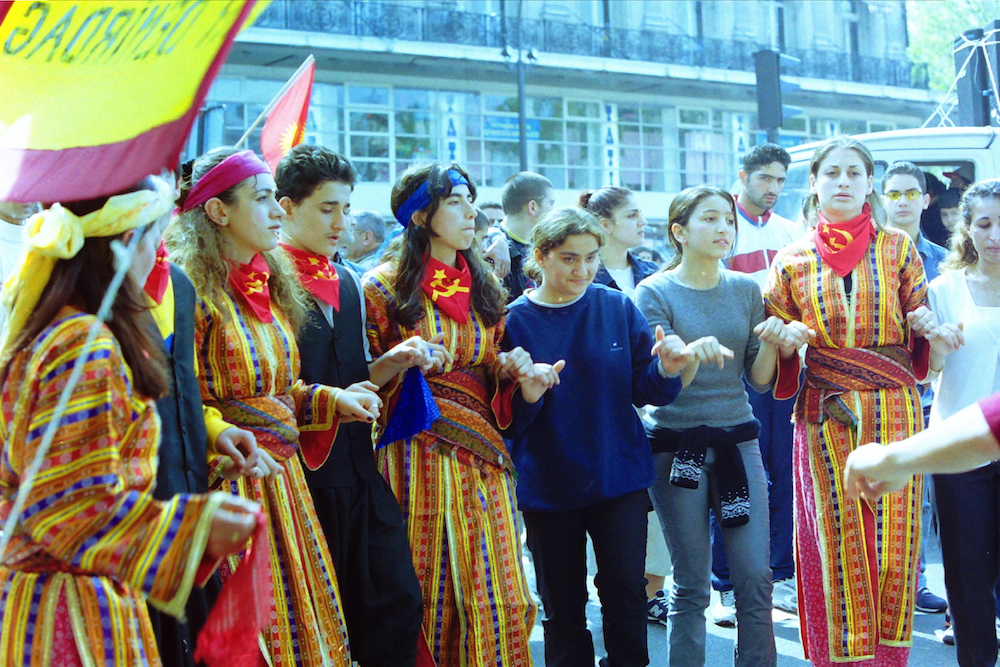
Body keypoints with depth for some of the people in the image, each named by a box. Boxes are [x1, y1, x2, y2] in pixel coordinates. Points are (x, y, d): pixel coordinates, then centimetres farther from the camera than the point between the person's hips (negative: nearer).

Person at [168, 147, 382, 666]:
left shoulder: (269, 286, 12)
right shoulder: (193, 291, -14)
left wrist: (332, 399, 4)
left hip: (281, 478, 8)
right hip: (231, 485, -8)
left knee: (300, 624, 15)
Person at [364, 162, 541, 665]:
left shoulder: (484, 285, 13)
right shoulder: (386, 286, -2)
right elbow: (365, 378, -1)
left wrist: (509, 367, -1)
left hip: (482, 453, 4)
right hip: (419, 450, -4)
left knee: (491, 583, 3)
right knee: (430, 583, 0)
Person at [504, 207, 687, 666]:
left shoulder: (618, 308, -2)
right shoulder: (516, 321, -6)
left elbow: (643, 389, 2)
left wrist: (666, 370, -18)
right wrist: (526, 397, -27)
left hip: (619, 477, 1)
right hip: (548, 486, 0)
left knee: (626, 592, 1)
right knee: (563, 607, 10)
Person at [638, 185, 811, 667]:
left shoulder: (746, 290, 7)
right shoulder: (655, 293, -5)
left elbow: (759, 380, 7)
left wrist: (771, 343, -12)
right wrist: (694, 353, -28)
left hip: (739, 440, 4)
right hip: (677, 445, -3)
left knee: (756, 579, 3)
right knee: (692, 587, 4)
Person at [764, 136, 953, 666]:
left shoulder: (897, 248, 7)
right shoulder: (793, 260, 7)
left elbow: (920, 336, 10)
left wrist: (928, 326, -12)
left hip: (894, 413, 0)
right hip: (825, 418, 0)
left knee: (893, 542, 0)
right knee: (835, 543, 0)